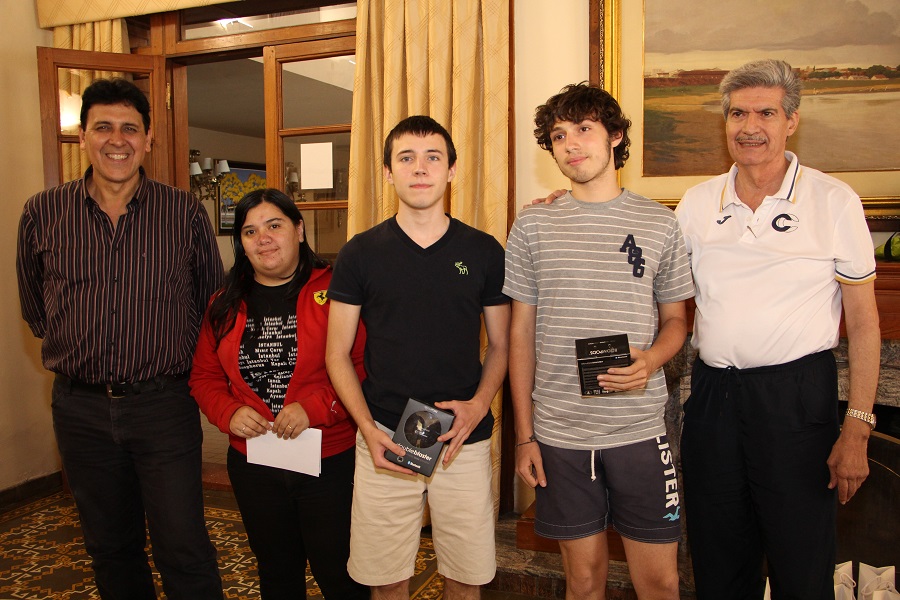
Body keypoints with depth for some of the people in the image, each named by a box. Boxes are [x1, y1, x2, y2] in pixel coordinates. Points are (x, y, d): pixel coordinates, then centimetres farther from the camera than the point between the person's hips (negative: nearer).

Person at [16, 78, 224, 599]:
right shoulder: (43, 214, 1)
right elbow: (34, 308, 15)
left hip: (164, 404, -2)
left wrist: (175, 360, 5)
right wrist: (78, 349, 11)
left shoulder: (186, 213, -4)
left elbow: (211, 301, 6)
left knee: (184, 550, 1)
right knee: (110, 547, 17)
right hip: (80, 407, 3)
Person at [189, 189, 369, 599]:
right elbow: (204, 376, 11)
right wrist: (229, 412, -7)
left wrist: (315, 406, -24)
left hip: (331, 461, -4)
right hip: (252, 463, 5)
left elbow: (363, 366, -15)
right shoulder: (225, 305, 6)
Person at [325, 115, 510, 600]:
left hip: (466, 442, 1)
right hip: (384, 442, 0)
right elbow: (337, 353, 3)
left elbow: (501, 345, 8)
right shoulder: (361, 253, 1)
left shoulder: (484, 251, 2)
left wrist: (478, 404, -10)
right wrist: (368, 429, -9)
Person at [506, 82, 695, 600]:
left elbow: (675, 320, 11)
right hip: (559, 434, 0)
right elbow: (521, 334, 5)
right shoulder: (532, 227, 3)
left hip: (640, 430, 0)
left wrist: (650, 360, -13)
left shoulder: (660, 225, 3)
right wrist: (524, 435, 2)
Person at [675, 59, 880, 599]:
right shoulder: (698, 202, 5)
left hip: (797, 394, -3)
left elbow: (863, 322, -3)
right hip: (713, 391, 3)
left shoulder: (834, 201, -3)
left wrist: (857, 429, -9)